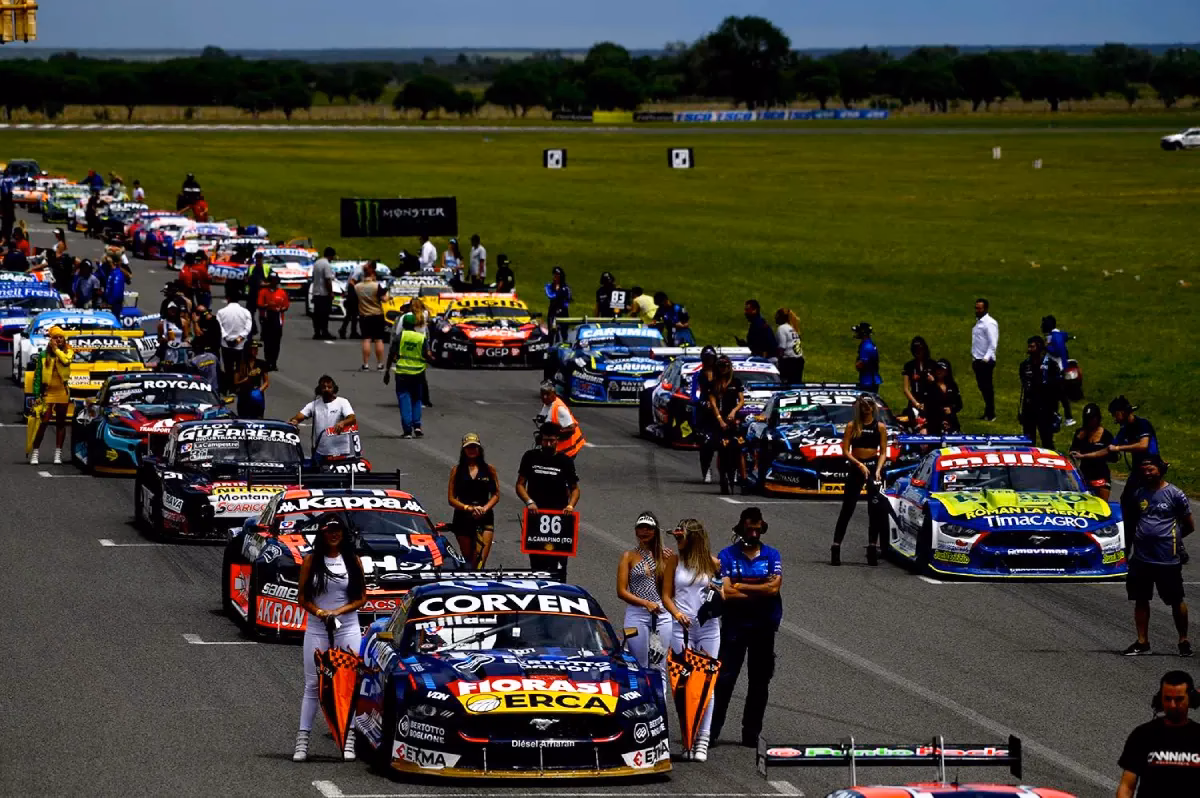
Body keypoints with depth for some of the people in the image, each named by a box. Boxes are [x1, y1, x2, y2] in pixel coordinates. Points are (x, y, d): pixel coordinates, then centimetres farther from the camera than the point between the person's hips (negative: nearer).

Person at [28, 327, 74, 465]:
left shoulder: (67, 352, 3)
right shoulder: (43, 355, -1)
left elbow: (66, 361, -21)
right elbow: (37, 375, 0)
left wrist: (57, 349, -12)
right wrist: (37, 395, -6)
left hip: (62, 392, 2)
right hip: (48, 392, -2)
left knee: (60, 423, 7)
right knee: (43, 422, -8)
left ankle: (58, 453, 13)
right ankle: (35, 452, -4)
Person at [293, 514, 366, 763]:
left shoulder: (353, 561, 5)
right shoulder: (311, 561, 4)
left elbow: (361, 598, 6)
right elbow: (303, 597, 4)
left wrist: (339, 611, -10)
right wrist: (318, 612, -14)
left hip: (348, 628, 0)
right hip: (316, 629, 0)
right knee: (312, 685, 0)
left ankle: (349, 741, 0)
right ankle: (302, 741, 0)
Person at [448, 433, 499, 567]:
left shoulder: (489, 469, 5)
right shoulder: (457, 470, 4)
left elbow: (496, 494, 6)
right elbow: (451, 499, 1)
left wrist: (485, 508, -12)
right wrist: (469, 508, -15)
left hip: (484, 518, -1)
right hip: (463, 519, 1)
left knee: (480, 561, -14)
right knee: (467, 560, 10)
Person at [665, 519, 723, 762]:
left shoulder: (713, 563, 6)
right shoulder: (675, 562, 7)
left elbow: (726, 594, 16)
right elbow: (666, 595, 6)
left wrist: (718, 591, -7)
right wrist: (676, 613, -12)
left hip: (709, 626, 0)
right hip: (682, 627, 0)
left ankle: (703, 740, -3)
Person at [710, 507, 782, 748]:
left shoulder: (772, 556, 6)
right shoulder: (727, 556, 1)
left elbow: (774, 588, -9)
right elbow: (726, 593, -11)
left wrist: (740, 587, -9)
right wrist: (760, 590, -10)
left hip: (764, 627, 2)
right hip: (734, 626, -2)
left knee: (759, 681, 7)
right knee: (724, 678, -7)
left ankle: (751, 733, 14)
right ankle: (712, 729, -3)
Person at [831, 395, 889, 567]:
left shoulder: (880, 427, 3)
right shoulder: (852, 426, 2)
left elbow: (883, 452, 1)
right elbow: (845, 450, -2)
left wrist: (878, 470, -13)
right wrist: (859, 464, -15)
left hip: (873, 465, 0)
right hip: (855, 468, 0)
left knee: (875, 509, -6)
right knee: (847, 509, 2)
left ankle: (872, 547, -3)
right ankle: (836, 548, 4)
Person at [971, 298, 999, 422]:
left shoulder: (989, 323, -13)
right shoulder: (978, 322, 14)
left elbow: (993, 344, -18)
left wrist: (986, 359, -24)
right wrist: (974, 358, 15)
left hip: (986, 361, -9)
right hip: (978, 360, 9)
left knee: (988, 387, -2)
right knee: (982, 387, 13)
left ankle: (990, 414, 5)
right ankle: (987, 412, 22)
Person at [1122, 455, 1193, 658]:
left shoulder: (1174, 494, -4)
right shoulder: (1139, 493, 10)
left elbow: (1189, 526, 3)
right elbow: (1131, 522, 22)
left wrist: (1169, 536, 7)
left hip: (1168, 559, -5)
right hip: (1141, 557, 5)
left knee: (1176, 601, 3)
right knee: (1140, 599, 8)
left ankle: (1184, 641, 15)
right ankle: (1142, 641, 17)